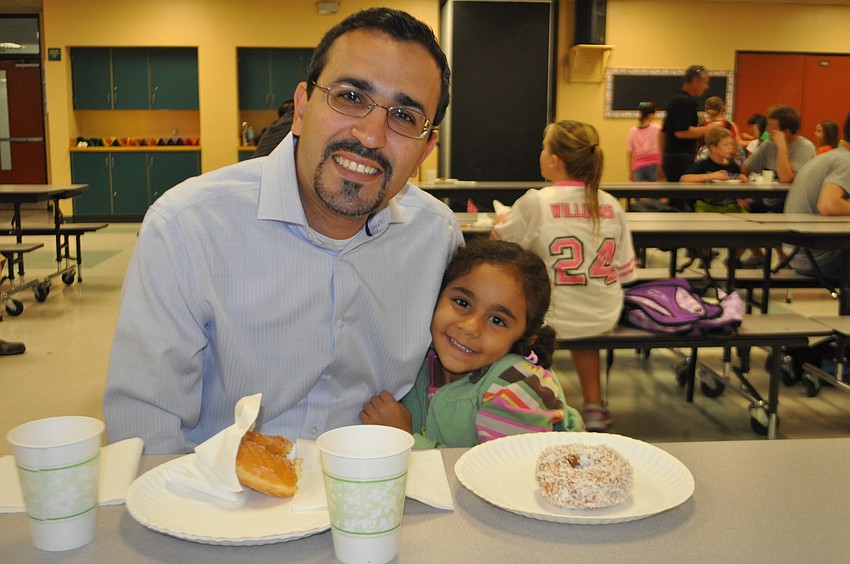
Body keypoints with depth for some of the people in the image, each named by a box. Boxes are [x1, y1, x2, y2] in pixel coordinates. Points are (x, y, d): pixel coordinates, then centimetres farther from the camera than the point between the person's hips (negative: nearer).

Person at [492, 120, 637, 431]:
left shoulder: (535, 202, -15)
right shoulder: (611, 205, -2)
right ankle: (594, 405, 36)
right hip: (604, 319, 5)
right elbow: (625, 272, 3)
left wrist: (501, 222, 22)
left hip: (553, 322, -4)